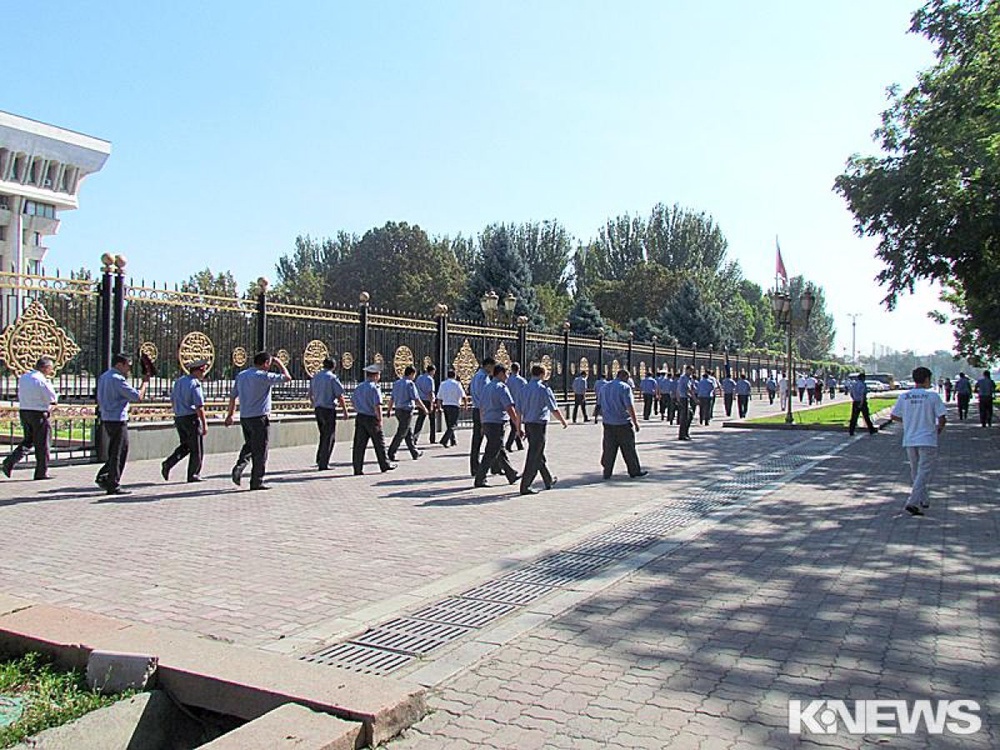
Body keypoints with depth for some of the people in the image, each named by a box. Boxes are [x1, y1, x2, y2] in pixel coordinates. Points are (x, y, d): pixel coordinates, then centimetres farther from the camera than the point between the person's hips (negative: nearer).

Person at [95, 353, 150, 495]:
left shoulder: (103, 377, 14)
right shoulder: (117, 379, -16)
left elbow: (100, 400, 20)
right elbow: (137, 396, -17)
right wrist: (145, 382, -2)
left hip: (106, 419, 9)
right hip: (118, 420, -9)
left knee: (115, 452, 19)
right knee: (118, 454, -2)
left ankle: (102, 477, 15)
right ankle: (113, 486, 3)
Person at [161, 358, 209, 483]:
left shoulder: (178, 381, 10)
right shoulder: (195, 384, -15)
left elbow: (172, 400, 19)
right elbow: (199, 407, -19)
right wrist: (204, 424, -16)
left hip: (179, 418, 8)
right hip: (192, 418, -8)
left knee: (185, 445, 20)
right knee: (197, 449, 5)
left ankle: (168, 463, 3)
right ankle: (193, 475, 10)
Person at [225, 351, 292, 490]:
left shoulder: (241, 375, 9)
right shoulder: (263, 376, -14)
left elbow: (233, 396, 13)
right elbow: (287, 378, -9)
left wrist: (230, 415, 21)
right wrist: (279, 363, 6)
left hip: (244, 417, 7)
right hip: (259, 418, -7)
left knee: (249, 445, 24)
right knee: (260, 451, 3)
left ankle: (239, 466, 2)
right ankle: (257, 482, 9)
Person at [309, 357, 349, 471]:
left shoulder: (315, 377, 9)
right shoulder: (332, 378, -11)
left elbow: (310, 395, 19)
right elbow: (340, 396, -12)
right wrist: (345, 411, -4)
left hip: (318, 409, 7)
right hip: (329, 409, -7)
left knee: (323, 435, 22)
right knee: (329, 437, 1)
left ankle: (319, 459, 24)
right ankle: (323, 464, 0)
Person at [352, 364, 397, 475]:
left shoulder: (358, 387, 8)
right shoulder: (374, 388, -14)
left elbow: (353, 401, 15)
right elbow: (377, 406, -19)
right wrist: (380, 420, -12)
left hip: (360, 417, 6)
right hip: (372, 419, -6)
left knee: (359, 444, 5)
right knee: (379, 443, 9)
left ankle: (357, 469, 5)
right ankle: (385, 465, 20)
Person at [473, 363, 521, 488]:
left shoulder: (485, 387, 14)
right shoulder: (501, 388, -12)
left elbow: (481, 408, 19)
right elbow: (510, 409, -17)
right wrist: (518, 427, -15)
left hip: (486, 423, 9)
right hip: (497, 424, -9)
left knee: (501, 452, 16)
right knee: (491, 454, -3)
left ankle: (512, 476, 27)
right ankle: (479, 480, -1)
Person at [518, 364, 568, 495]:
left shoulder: (524, 389, 6)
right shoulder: (544, 389, -12)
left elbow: (519, 410, 8)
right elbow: (554, 409, -9)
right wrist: (563, 421, 7)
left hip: (527, 424, 7)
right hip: (539, 424, -7)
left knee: (539, 455, 18)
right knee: (534, 456, -3)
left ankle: (549, 480, 33)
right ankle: (525, 486, -4)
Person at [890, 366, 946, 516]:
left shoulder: (904, 396, 1)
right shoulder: (932, 396, -9)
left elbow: (894, 416, 6)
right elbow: (941, 418, -10)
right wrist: (939, 428, 11)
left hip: (909, 441, 4)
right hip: (928, 440, -4)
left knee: (915, 472, 18)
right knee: (925, 472, -2)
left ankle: (924, 500, 31)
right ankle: (912, 502, -15)